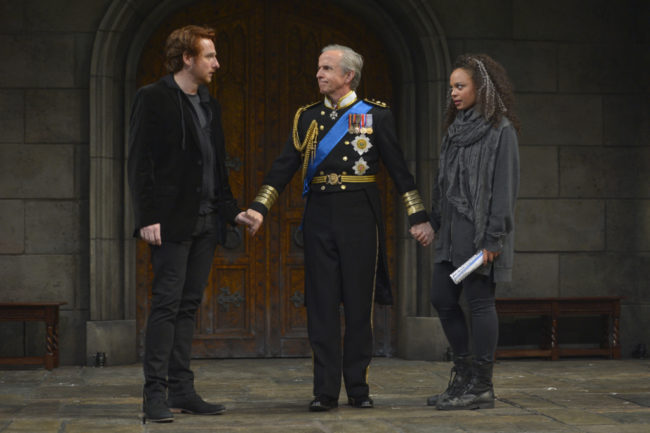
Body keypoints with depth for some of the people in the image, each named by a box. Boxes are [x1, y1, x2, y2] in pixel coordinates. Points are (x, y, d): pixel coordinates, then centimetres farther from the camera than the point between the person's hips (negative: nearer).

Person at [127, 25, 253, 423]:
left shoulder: (210, 105, 17)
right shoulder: (154, 99, -5)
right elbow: (140, 162, -10)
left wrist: (231, 211, 12)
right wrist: (147, 218, -17)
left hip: (206, 222, 7)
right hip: (172, 222, -7)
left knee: (189, 306, 8)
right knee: (167, 305, -8)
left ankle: (182, 390, 12)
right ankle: (155, 394, -5)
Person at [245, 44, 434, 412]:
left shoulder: (376, 115, 2)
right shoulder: (308, 117, 10)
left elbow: (399, 168, 1)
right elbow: (285, 165, 6)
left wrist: (419, 216, -3)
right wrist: (259, 208, -5)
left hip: (360, 216, -2)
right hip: (319, 217, 2)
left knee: (360, 304, 3)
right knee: (322, 305, 1)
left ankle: (359, 388, 14)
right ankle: (325, 391, 5)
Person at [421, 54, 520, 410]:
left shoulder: (500, 129, -8)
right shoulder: (457, 128, 15)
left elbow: (505, 185, -13)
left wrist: (492, 238, -18)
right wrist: (437, 223, 13)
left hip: (480, 230, -8)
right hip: (453, 230, 8)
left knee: (479, 301, -4)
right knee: (442, 299, 8)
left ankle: (481, 387, 3)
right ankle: (463, 374, 21)